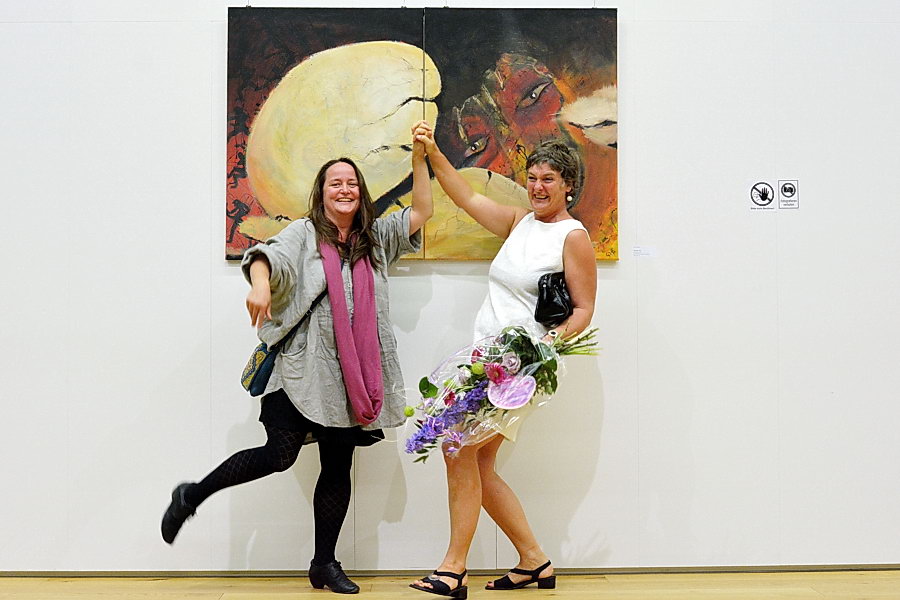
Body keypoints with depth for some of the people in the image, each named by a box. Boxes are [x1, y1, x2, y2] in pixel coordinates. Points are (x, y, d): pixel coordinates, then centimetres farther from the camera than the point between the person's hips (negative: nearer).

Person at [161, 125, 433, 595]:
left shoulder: (376, 238, 17)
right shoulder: (304, 233, 3)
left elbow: (421, 212, 14)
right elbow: (269, 255, -15)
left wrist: (419, 159, 5)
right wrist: (260, 284, -37)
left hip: (351, 375, 5)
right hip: (301, 367, -5)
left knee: (338, 467, 7)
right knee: (281, 453, -13)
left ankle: (324, 564, 19)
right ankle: (191, 497, 9)